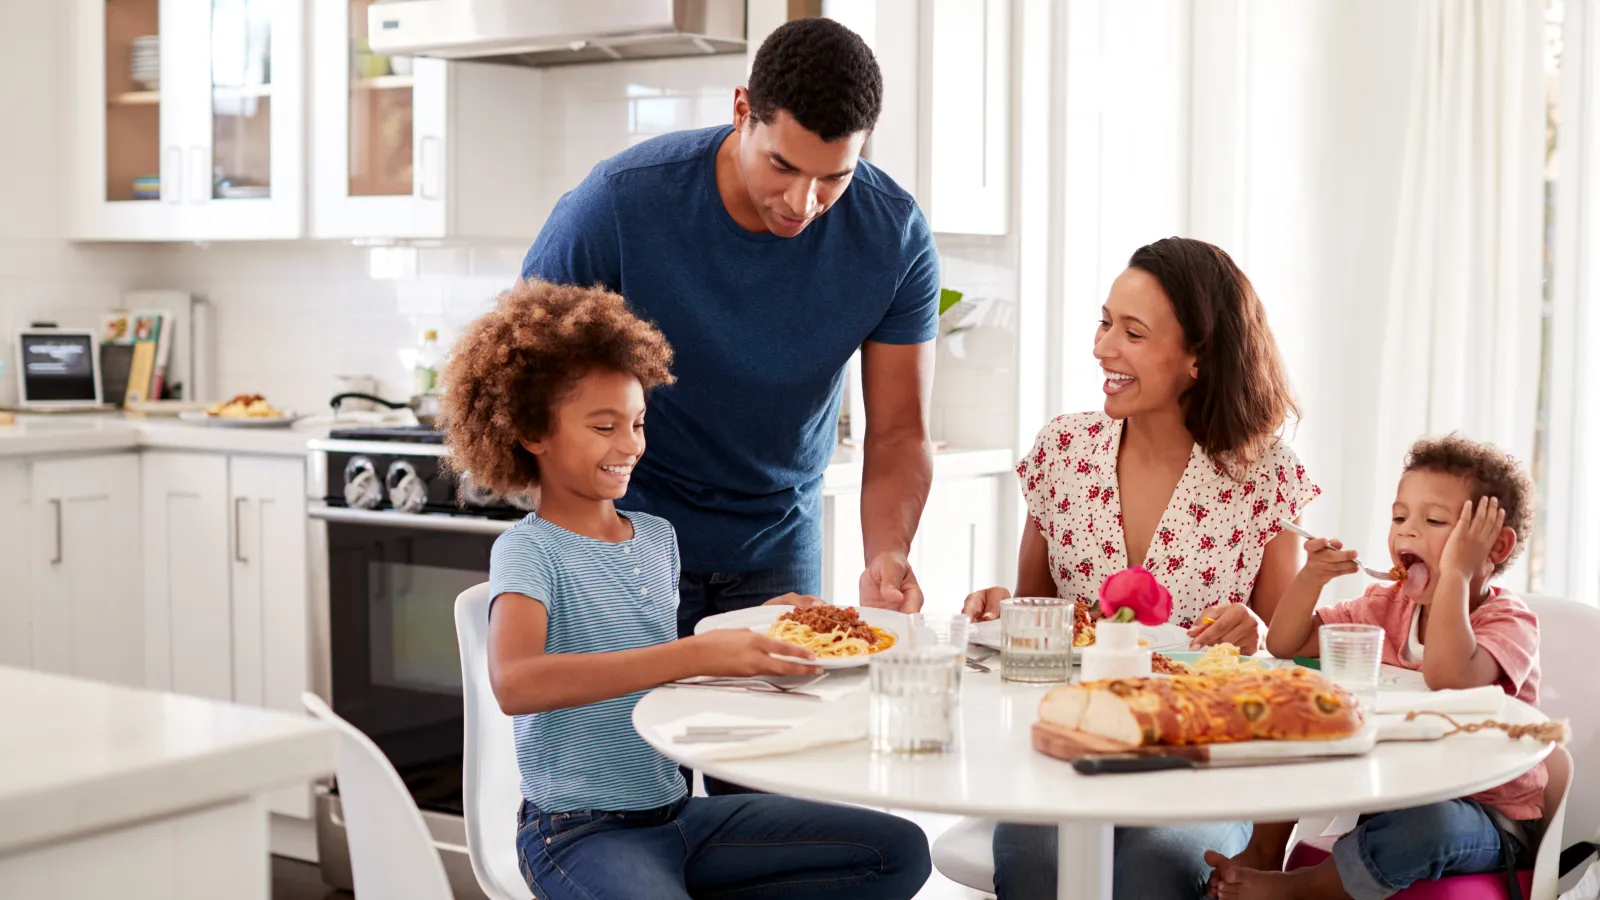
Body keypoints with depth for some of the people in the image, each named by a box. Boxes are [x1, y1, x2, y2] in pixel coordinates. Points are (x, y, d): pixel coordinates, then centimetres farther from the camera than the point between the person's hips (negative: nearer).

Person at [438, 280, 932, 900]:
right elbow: (515, 683, -30)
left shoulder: (658, 538, 11)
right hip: (580, 830, -8)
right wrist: (694, 655, -35)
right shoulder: (528, 551, -10)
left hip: (676, 811, 8)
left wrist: (760, 633, 3)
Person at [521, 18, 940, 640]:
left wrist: (887, 554, -30)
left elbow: (899, 432, -11)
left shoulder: (895, 235, -17)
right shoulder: (618, 202, -24)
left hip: (777, 545, 2)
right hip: (630, 532, -2)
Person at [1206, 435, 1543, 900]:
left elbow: (1448, 676, -40)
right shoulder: (1388, 606, 3)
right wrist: (1313, 576, -13)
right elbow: (1283, 646, 3)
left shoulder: (1510, 621, -17)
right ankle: (1263, 852, -1)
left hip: (1488, 817, -6)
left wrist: (1456, 572, -34)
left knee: (1428, 820, -39)